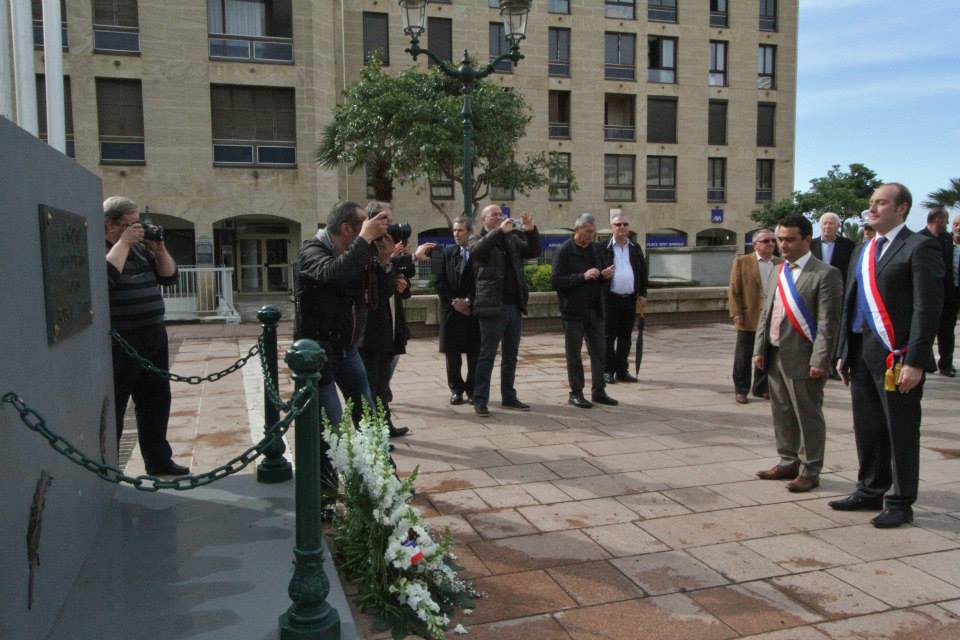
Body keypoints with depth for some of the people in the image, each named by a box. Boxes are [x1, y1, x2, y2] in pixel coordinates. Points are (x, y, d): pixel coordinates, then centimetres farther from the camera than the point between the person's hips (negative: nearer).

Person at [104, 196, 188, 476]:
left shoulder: (141, 248, 15)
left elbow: (169, 276, 15)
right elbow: (105, 278, -26)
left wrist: (159, 249, 1)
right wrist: (123, 243, -19)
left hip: (154, 337, 8)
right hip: (118, 343, -8)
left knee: (156, 402, 14)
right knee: (112, 407, 0)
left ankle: (158, 460, 26)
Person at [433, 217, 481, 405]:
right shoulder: (447, 252, 7)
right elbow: (440, 281, 4)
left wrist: (468, 301, -12)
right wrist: (454, 301, -6)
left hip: (473, 309, -2)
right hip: (451, 309, 2)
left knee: (474, 352, 2)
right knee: (452, 352, 4)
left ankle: (472, 389, 13)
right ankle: (456, 389, 14)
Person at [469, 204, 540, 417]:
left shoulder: (512, 238, 15)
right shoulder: (478, 241, 1)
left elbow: (533, 252, 7)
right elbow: (476, 250, -22)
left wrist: (531, 231, -9)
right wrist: (500, 231, -28)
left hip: (514, 306, 6)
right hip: (492, 306, -5)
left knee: (511, 355, 12)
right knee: (487, 355, -2)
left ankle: (509, 397, 23)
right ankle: (480, 400, 3)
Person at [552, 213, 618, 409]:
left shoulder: (597, 249, 11)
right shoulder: (564, 251, -9)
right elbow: (555, 282, -16)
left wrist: (605, 275, -3)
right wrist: (583, 276, -22)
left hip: (595, 310, 6)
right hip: (573, 312, -6)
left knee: (599, 352, 8)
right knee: (574, 354, 4)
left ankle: (598, 391, 19)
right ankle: (576, 393, 14)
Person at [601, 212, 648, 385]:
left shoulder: (635, 248, 11)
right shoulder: (604, 248, -2)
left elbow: (643, 272, 12)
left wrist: (642, 295, 7)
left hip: (630, 299, 4)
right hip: (610, 298, -4)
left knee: (625, 336, 9)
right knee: (609, 336, 1)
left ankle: (622, 370, 17)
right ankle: (608, 371, 10)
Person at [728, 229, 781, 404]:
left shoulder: (780, 264, 8)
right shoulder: (742, 262, -1)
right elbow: (733, 290, -3)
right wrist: (736, 314, -9)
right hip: (749, 318, -3)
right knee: (744, 357, 4)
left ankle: (761, 388, 24)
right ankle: (741, 390, 14)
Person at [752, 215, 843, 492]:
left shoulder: (825, 274, -10)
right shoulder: (779, 272, 13)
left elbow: (829, 322, -14)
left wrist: (820, 361, -18)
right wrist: (760, 349, 9)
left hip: (802, 358, -7)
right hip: (775, 356, 7)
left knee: (808, 416, 4)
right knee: (782, 414, 16)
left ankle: (809, 471, 16)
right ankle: (788, 463, 30)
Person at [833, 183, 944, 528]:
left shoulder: (920, 247, -7)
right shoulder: (863, 251, 16)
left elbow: (928, 307, -13)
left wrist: (915, 361, -18)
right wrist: (843, 353, 15)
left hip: (897, 356, -7)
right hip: (862, 354, 7)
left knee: (900, 432, 4)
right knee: (867, 428, 15)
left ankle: (900, 502, 17)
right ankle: (871, 491, 29)